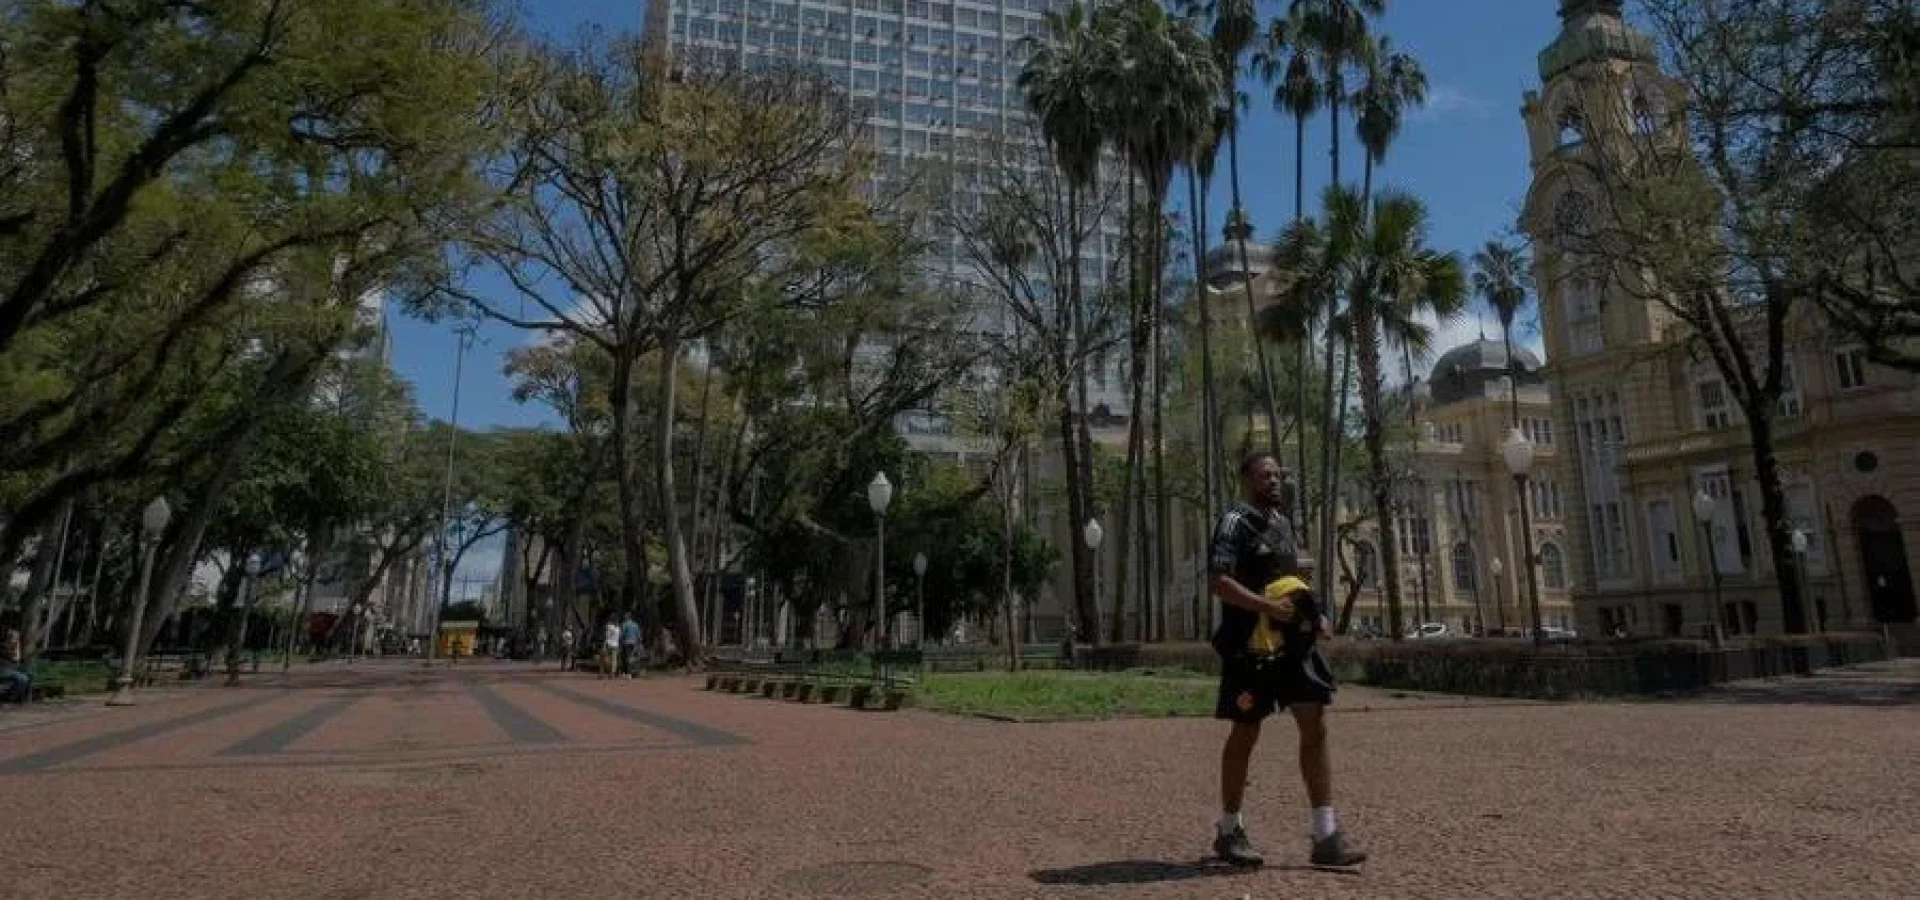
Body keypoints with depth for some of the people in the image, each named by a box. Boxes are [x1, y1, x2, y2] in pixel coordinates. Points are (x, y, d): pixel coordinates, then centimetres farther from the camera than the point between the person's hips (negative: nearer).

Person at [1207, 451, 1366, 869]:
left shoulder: (1281, 521, 16)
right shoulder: (1236, 522, -10)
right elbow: (1219, 582, -21)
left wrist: (1311, 612, 9)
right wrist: (1269, 607, -29)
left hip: (1293, 641, 7)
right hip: (1253, 644, -7)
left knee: (1316, 727, 1)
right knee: (1245, 733, 3)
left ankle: (1324, 835, 6)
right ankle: (1229, 830, 18)